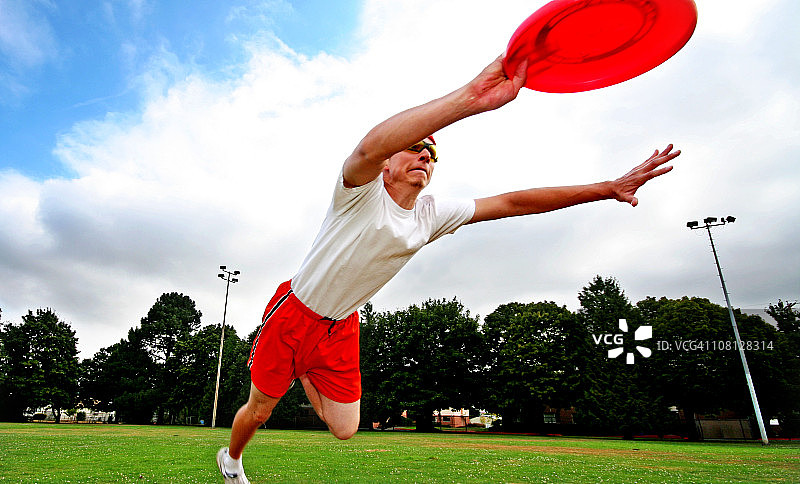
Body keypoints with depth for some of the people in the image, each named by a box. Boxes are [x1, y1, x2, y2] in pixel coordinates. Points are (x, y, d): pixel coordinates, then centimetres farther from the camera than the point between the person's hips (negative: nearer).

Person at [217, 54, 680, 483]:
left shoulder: (433, 214, -5)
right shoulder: (361, 191, -22)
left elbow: (511, 202, -4)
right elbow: (369, 148, -47)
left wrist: (608, 188, -7)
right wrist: (469, 96, -61)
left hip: (341, 327, 5)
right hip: (294, 313, -4)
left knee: (345, 428, 6)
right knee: (260, 409, 10)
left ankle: (302, 373, 36)